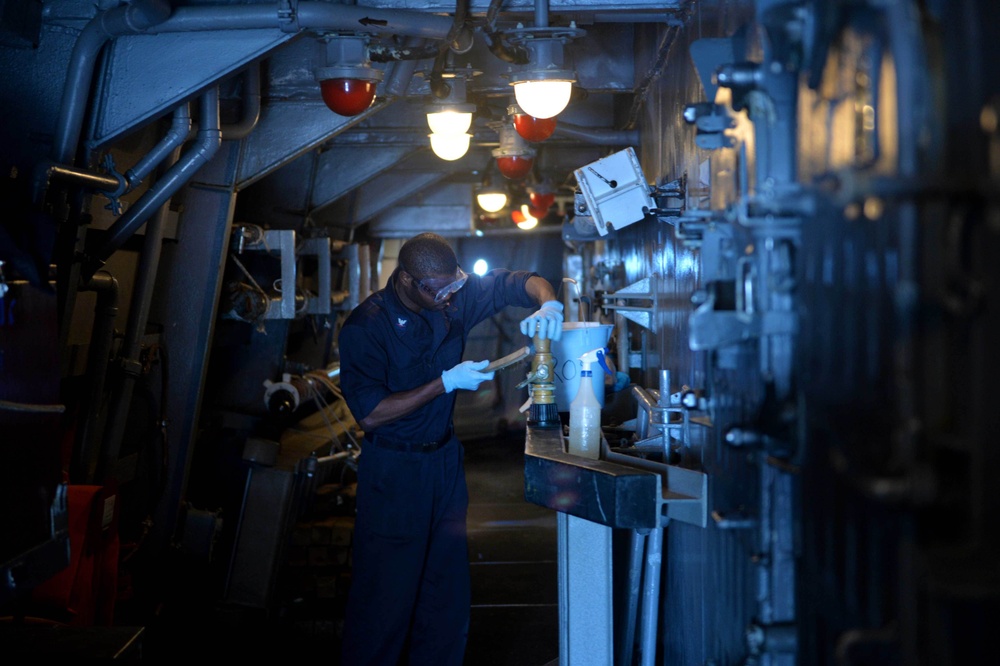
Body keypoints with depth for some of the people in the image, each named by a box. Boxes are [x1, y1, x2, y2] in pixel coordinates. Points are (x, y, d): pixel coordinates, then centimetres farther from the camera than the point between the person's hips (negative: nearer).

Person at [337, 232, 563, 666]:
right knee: (385, 597, -1)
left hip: (445, 459, 6)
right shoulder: (365, 327, -17)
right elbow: (369, 415, -22)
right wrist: (446, 383, -22)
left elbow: (519, 282, 6)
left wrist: (548, 304, -18)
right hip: (393, 471, -6)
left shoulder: (454, 297, -2)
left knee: (448, 593, 11)